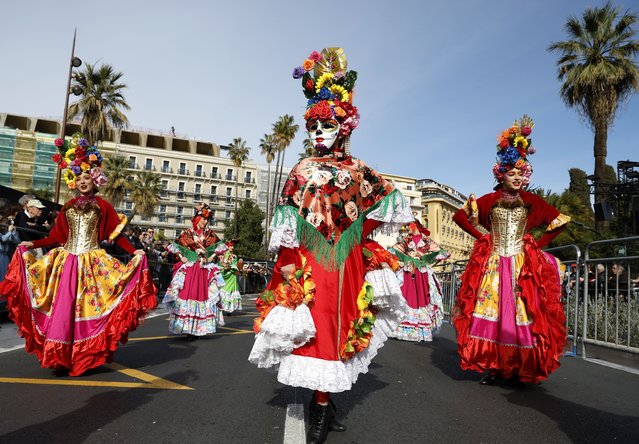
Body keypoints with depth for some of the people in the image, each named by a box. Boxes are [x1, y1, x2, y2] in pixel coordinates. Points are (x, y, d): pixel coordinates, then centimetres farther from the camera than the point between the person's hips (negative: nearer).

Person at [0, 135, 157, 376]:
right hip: (66, 260, 3)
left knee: (88, 308, -2)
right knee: (63, 306, 1)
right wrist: (32, 244, 5)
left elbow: (116, 234, -1)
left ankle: (86, 355, 8)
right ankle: (59, 355, 10)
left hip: (92, 262, -3)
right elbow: (57, 236, 12)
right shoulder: (68, 207, 12)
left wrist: (134, 251, -12)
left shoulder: (103, 206, 3)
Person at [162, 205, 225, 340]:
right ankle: (187, 328, 3)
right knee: (188, 294, -5)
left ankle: (199, 328, 8)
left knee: (203, 295, 0)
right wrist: (181, 257, -3)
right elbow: (174, 246, 7)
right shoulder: (188, 233, 2)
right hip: (189, 268, -2)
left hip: (206, 269, 2)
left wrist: (212, 256, 3)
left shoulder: (210, 234, 8)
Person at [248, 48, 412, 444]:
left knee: (336, 322, 7)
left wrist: (362, 238, 9)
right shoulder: (302, 171, 4)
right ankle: (323, 404, 11)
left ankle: (321, 400, 23)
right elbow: (287, 221, -1)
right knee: (315, 326, -2)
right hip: (309, 260, -1)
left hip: (345, 262, 2)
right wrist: (286, 260, -9)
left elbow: (389, 200, 15)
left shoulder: (358, 171, 7)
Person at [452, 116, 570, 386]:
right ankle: (492, 368, 3)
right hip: (493, 263, -1)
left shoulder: (531, 201, 6)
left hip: (523, 265, 1)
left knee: (523, 315, -3)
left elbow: (560, 222, 13)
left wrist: (537, 244, 4)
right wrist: (483, 236, 2)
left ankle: (519, 370, 7)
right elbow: (460, 217, 8)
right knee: (490, 314, -5)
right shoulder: (489, 200, 3)